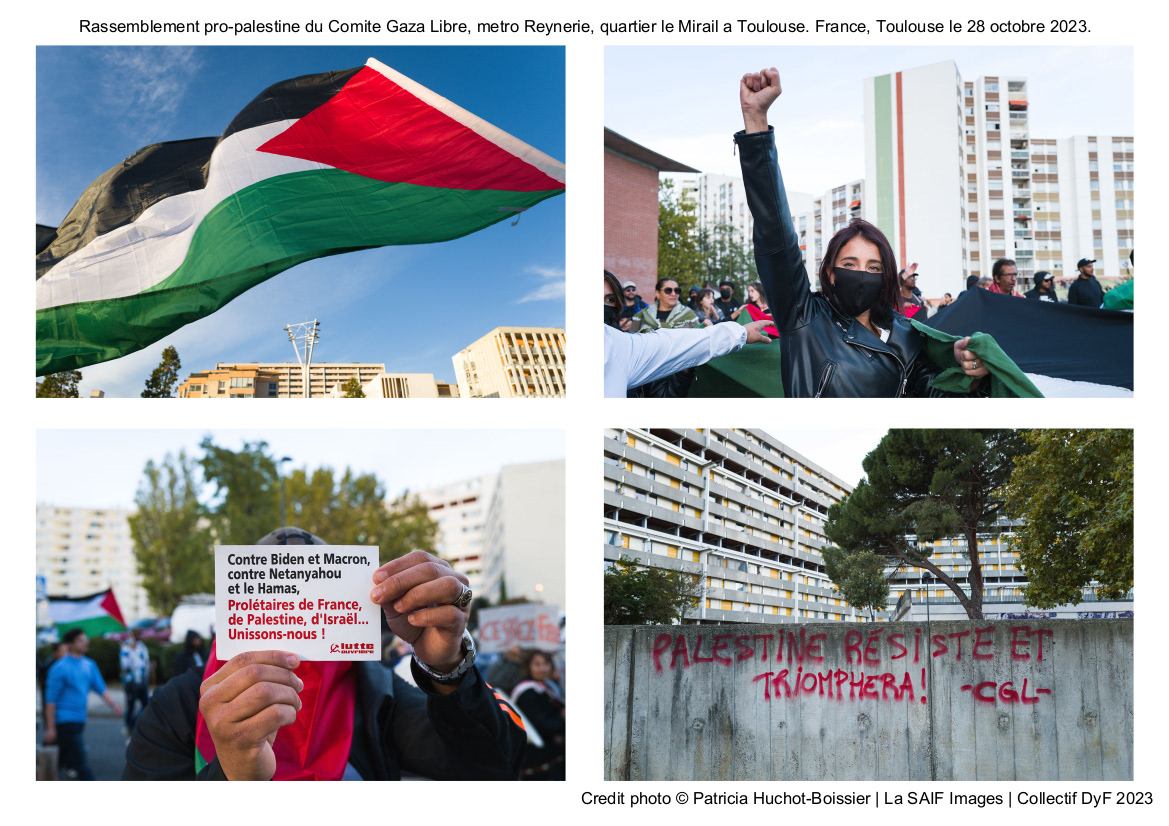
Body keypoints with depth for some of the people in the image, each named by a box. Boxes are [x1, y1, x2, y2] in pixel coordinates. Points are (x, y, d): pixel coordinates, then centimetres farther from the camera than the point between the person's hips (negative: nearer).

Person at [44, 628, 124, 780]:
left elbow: (100, 688, 10)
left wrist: (113, 703, -9)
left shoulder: (89, 665, 9)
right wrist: (50, 728, -14)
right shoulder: (61, 668, -12)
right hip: (65, 721, -7)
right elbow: (51, 699, -12)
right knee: (81, 762, -9)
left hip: (80, 720, 7)